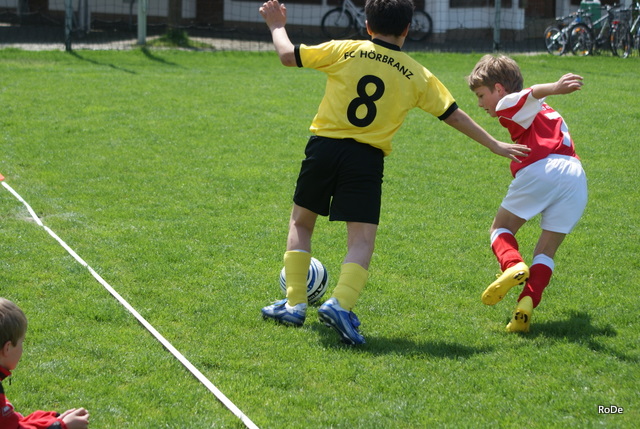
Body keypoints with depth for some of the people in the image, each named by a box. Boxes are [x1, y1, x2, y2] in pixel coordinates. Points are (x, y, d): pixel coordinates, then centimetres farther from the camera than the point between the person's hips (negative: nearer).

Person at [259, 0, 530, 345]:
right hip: (367, 159, -1)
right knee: (362, 240, 1)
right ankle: (341, 303, -23)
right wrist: (494, 145, 21)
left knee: (300, 222, 19)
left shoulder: (345, 52, 1)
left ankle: (294, 304, 17)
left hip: (324, 146, 1)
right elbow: (453, 115, 10)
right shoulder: (416, 75, 4)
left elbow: (288, 55, 6)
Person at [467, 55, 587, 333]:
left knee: (501, 228, 13)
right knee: (546, 251, 12)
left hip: (541, 170, -7)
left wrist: (554, 88, -31)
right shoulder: (543, 113, 38)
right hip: (576, 177, 7)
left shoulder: (508, 105, 11)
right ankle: (527, 304, -8)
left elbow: (531, 95, -11)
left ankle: (513, 265, -16)